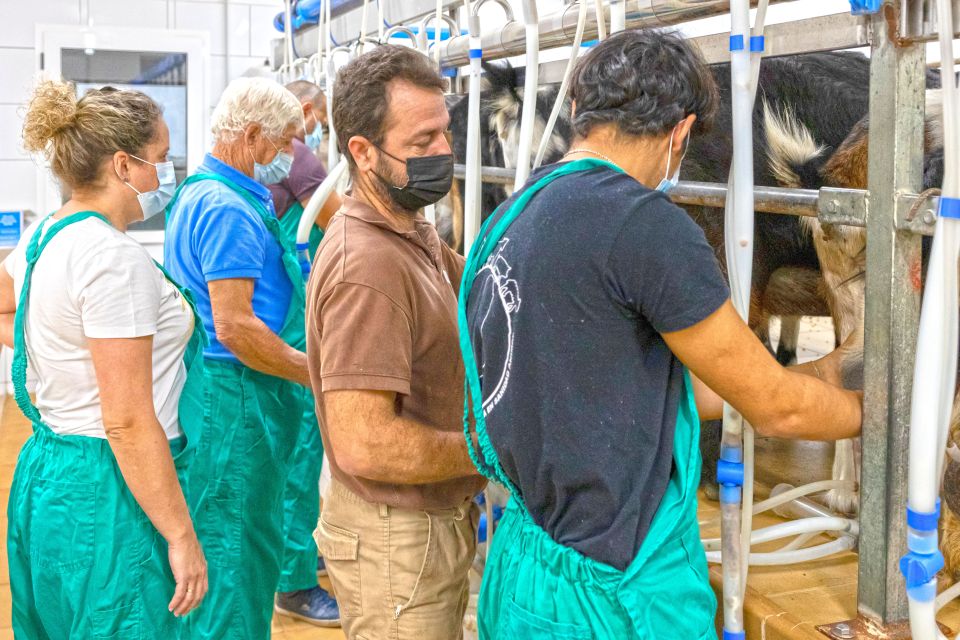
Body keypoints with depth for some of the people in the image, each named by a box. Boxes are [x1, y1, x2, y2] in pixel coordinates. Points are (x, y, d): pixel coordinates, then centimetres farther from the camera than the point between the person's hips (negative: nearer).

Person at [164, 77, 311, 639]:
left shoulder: (199, 193, 15)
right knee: (238, 553, -1)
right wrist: (317, 373, -16)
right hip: (236, 401, -10)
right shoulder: (229, 209, -18)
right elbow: (234, 328, -23)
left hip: (213, 390, 10)